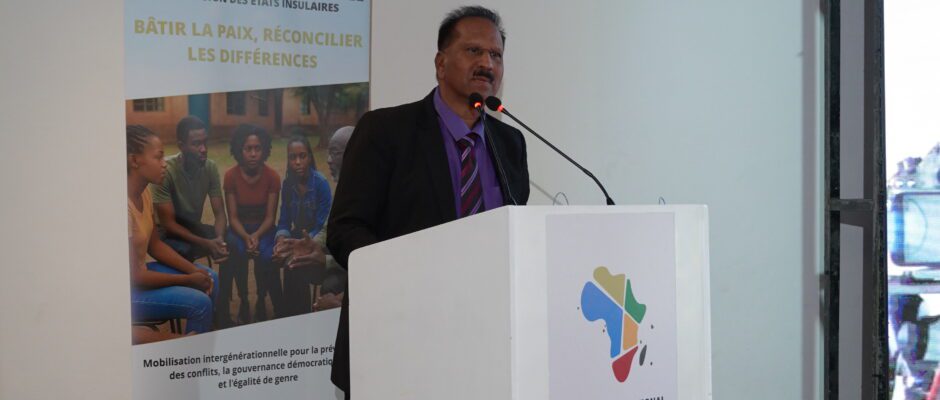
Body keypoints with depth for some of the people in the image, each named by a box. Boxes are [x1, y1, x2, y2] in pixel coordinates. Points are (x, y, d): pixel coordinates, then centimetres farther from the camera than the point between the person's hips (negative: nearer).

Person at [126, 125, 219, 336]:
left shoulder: (143, 192, -1)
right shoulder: (125, 207, -29)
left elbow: (155, 245, 10)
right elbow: (135, 276, -24)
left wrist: (194, 270, -4)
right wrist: (188, 280, -13)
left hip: (139, 272, 9)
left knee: (209, 278, 9)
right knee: (199, 303, -16)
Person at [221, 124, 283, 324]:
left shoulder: (272, 177, -8)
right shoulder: (231, 176, -8)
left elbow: (270, 217, -7)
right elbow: (233, 217, -7)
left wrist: (256, 236, -25)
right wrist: (246, 237, -26)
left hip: (264, 229, 0)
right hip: (239, 229, 0)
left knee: (267, 255, -31)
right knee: (236, 250, -32)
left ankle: (262, 301, -6)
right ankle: (244, 301, -13)